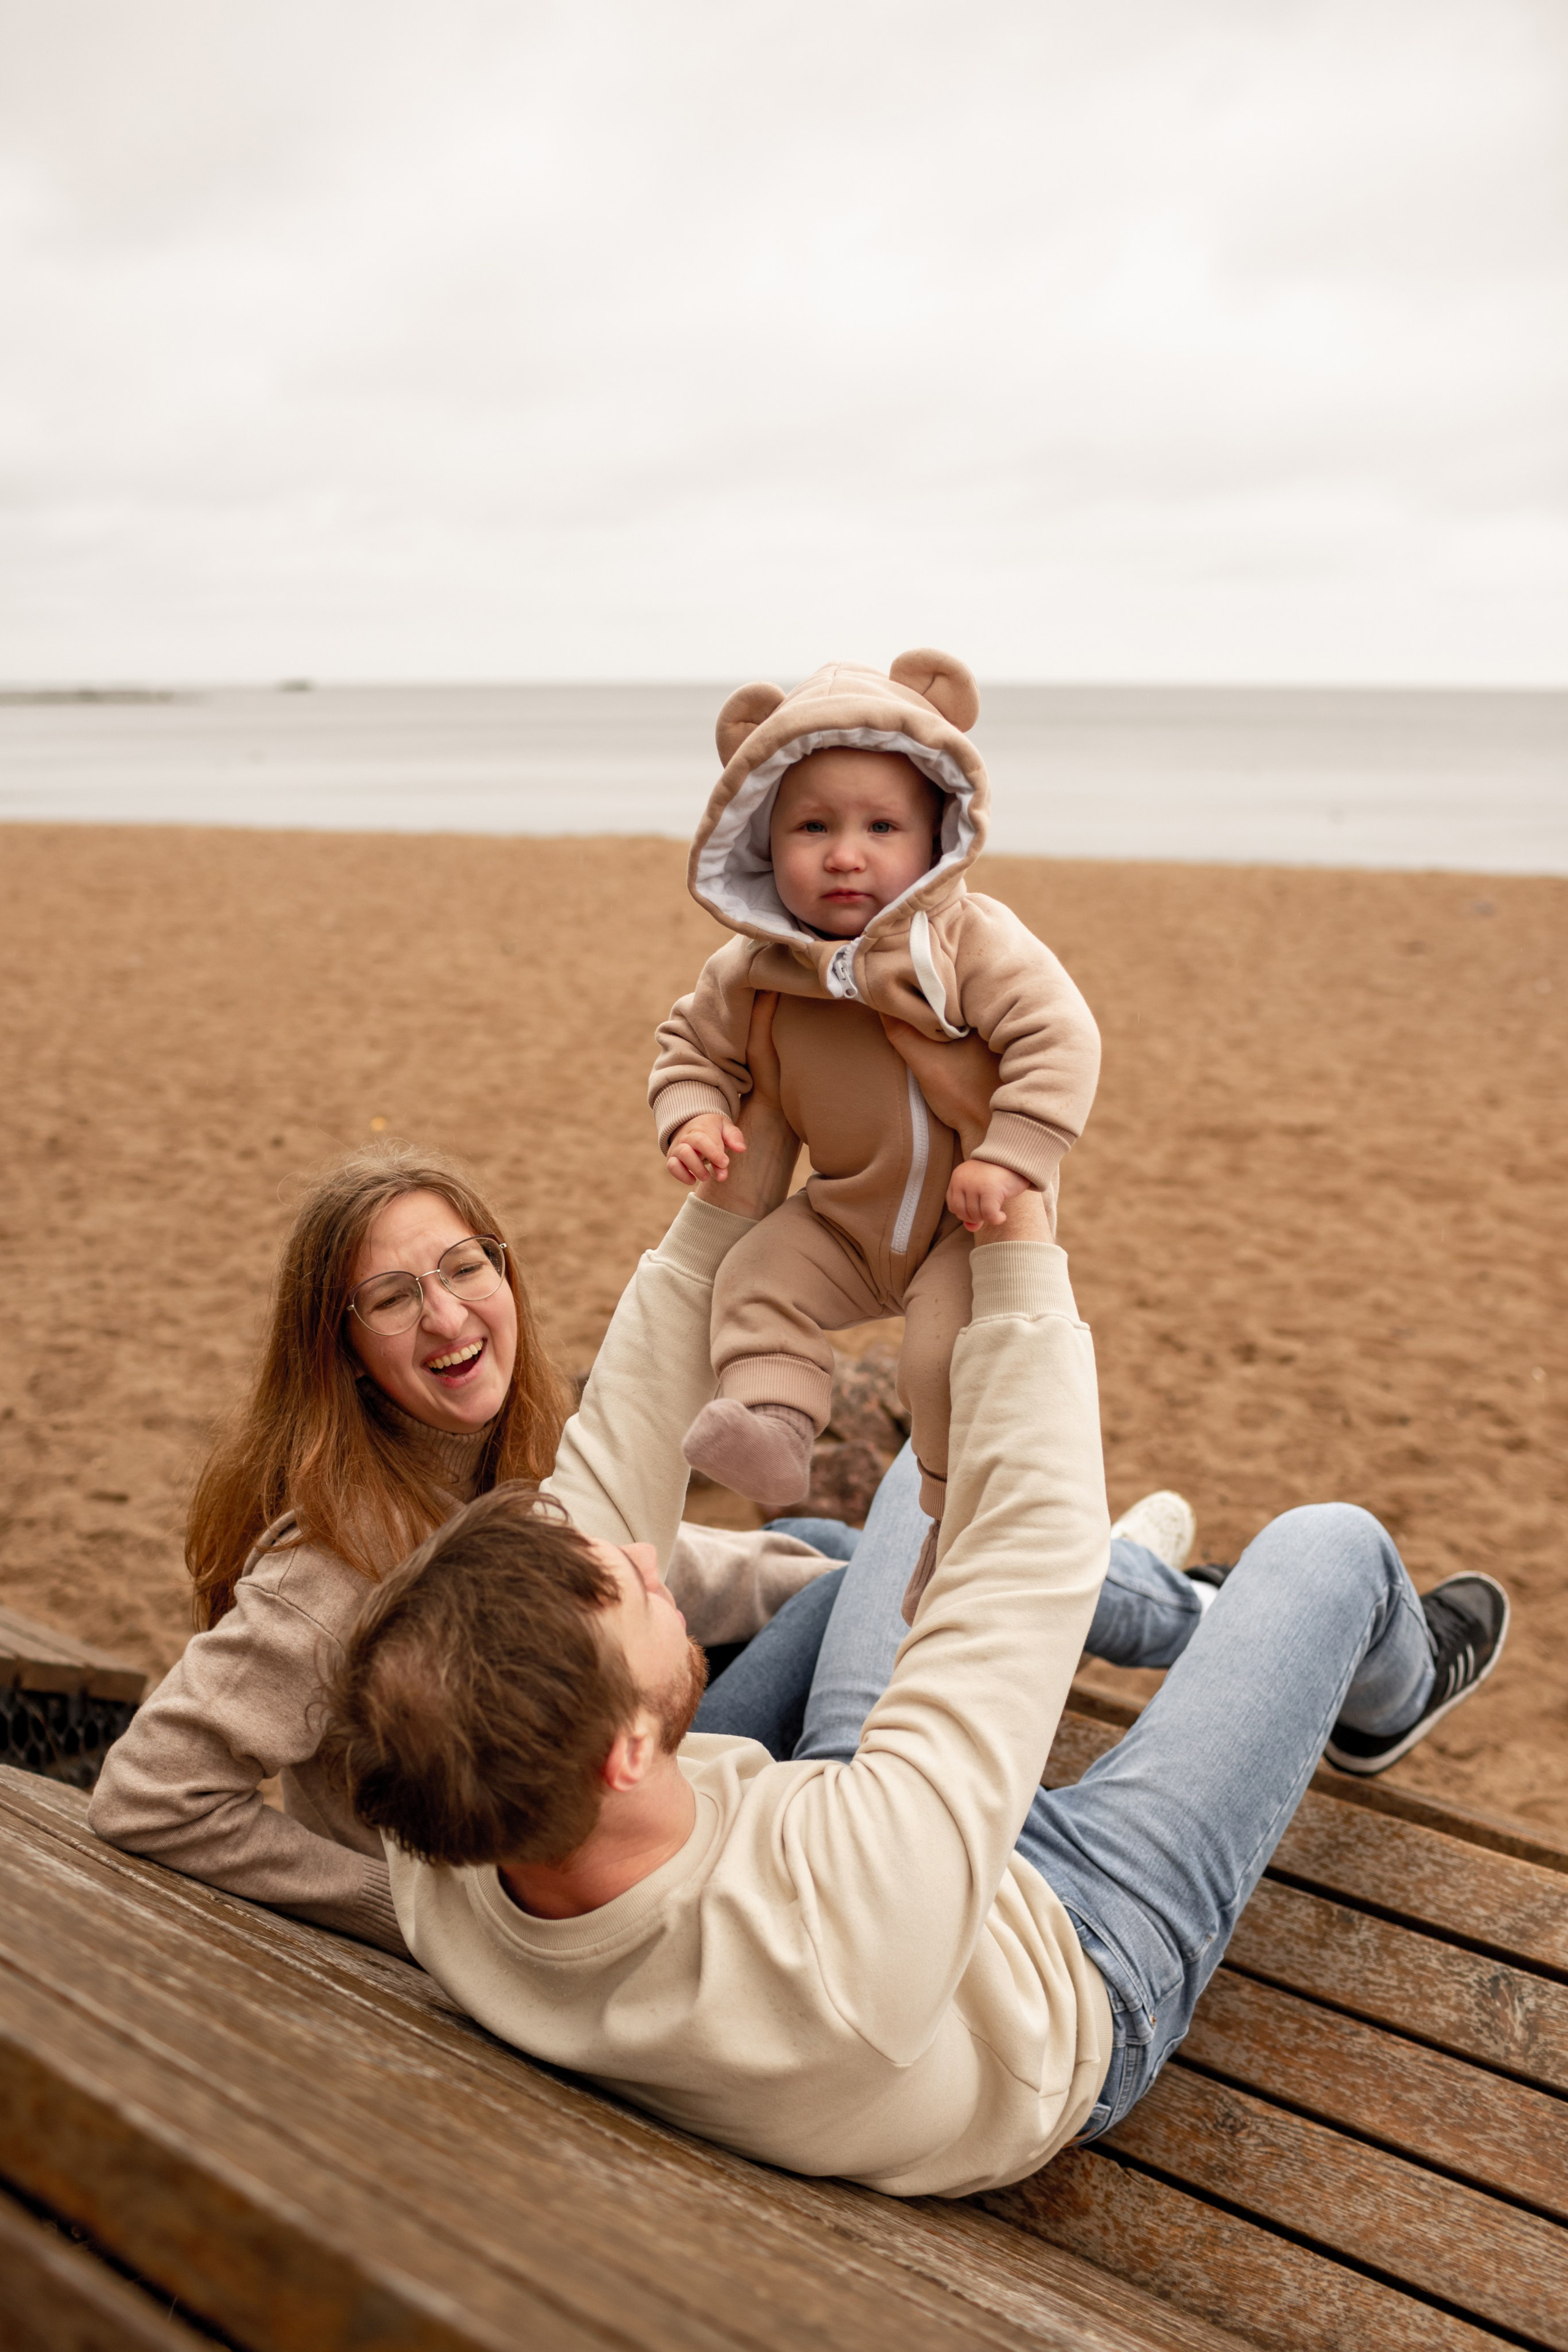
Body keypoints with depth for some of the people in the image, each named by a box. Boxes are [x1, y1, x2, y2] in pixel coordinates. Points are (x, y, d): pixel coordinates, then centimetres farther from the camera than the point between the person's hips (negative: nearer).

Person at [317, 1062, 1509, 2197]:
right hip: (1078, 1978, -5)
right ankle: (1387, 1690, 45)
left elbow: (604, 1486, -24)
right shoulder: (836, 1928, -51)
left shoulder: (444, 1869, -32)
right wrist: (1019, 1218, -31)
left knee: (933, 1467, 18)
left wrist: (739, 1188, -22)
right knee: (1330, 1543, 4)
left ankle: (1177, 1610, 51)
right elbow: (1035, 1540, -41)